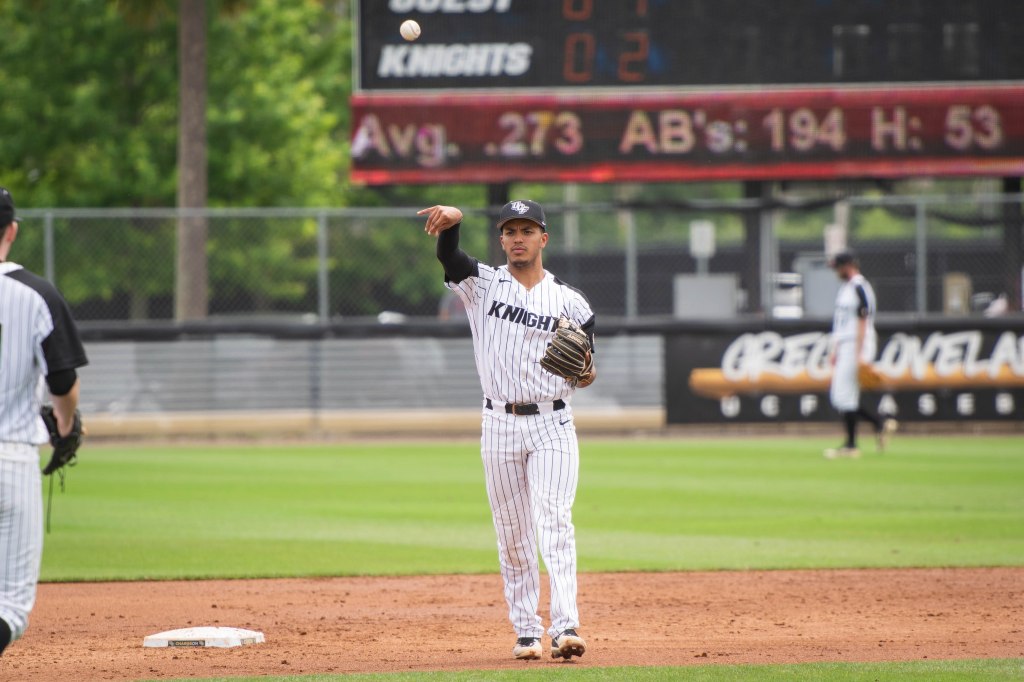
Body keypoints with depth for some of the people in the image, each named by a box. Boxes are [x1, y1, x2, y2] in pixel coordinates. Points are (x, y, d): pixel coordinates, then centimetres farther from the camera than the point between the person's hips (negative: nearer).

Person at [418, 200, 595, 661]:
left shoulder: (570, 302, 5)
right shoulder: (482, 284, 5)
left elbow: (583, 375, 9)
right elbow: (448, 255, -15)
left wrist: (586, 372, -16)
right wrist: (453, 220, -38)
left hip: (552, 425, -2)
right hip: (500, 427, 2)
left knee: (555, 523, -15)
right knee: (512, 536, 5)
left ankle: (565, 628, -24)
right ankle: (526, 632, 13)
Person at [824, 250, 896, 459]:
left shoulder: (860, 288, -13)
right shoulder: (845, 287, 17)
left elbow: (863, 322, -18)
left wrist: (861, 355, -22)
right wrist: (835, 350, 20)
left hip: (857, 347, -10)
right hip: (844, 347, 10)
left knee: (845, 395, -8)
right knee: (836, 396, 9)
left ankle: (851, 446, -3)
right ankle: (880, 424, 13)